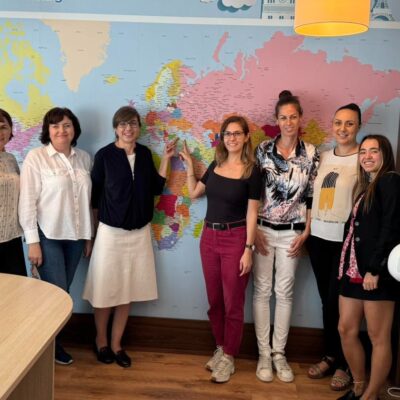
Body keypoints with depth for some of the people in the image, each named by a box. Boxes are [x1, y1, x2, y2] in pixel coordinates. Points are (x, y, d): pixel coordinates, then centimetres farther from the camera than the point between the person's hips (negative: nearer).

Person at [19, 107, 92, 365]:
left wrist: (88, 235, 10)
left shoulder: (84, 158, 6)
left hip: (75, 235, 4)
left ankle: (53, 339, 28)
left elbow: (87, 199, 9)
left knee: (63, 292, 10)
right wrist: (32, 241, -13)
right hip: (48, 236, -4)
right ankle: (51, 343, 22)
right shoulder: (36, 157, -7)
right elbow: (28, 201, -9)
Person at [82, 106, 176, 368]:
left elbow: (156, 188, 4)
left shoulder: (145, 153, 4)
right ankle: (101, 340, 29)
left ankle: (116, 343, 25)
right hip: (111, 231, -4)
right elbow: (95, 195, -4)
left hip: (140, 232, 4)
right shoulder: (104, 155, -9)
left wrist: (166, 159, -1)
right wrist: (101, 221, 1)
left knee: (128, 290, 10)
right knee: (106, 289, 6)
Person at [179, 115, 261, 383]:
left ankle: (229, 357, 19)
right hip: (209, 236, 5)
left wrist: (248, 249, -13)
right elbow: (194, 193, 15)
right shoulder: (216, 165, 7)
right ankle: (220, 348, 31)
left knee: (233, 302, 5)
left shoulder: (252, 171, -8)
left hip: (235, 239, -5)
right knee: (215, 299, 14)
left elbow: (252, 213, -9)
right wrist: (189, 165, 8)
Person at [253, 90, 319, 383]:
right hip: (263, 230, 0)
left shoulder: (311, 154, -1)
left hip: (292, 233, 1)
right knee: (262, 291, 5)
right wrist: (254, 230, -6)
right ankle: (264, 354, 17)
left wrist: (305, 233, -2)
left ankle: (279, 353, 22)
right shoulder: (263, 150, -3)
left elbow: (312, 197, 2)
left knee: (285, 293, 9)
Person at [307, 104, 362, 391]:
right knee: (327, 300, 13)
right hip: (318, 236, 5)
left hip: (346, 239, -5)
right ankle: (330, 355, 28)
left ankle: (343, 363, 19)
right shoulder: (323, 156, 10)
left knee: (339, 302, 1)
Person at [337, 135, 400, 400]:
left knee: (379, 337, 2)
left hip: (377, 271, -9)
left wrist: (375, 269, -20)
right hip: (354, 267, 9)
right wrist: (346, 265, 11)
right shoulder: (364, 186, 20)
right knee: (346, 330, 11)